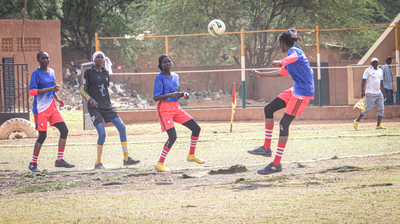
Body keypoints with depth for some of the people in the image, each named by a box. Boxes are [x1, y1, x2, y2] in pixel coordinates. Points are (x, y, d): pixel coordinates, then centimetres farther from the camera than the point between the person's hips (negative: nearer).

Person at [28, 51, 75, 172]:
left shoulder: (51, 72, 12)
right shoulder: (36, 74, -10)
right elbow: (31, 91, -20)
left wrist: (57, 99, 10)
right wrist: (50, 89, -25)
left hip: (52, 107, 7)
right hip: (40, 109, -7)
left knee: (64, 130, -2)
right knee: (42, 136, -6)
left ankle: (60, 160, 4)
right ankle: (33, 164, 8)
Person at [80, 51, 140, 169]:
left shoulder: (105, 73, 11)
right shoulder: (89, 72, -3)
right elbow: (82, 89, -3)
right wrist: (90, 99, -17)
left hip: (107, 106, 5)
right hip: (95, 107, -5)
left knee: (122, 127, -6)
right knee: (102, 134, -16)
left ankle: (126, 158, 0)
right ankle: (98, 163, 1)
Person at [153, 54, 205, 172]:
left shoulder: (175, 76, 12)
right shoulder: (160, 78, -11)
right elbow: (155, 97, -16)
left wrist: (183, 95, -1)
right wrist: (170, 95, -28)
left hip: (176, 108, 8)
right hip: (164, 108, -8)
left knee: (196, 128, 4)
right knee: (172, 136, -21)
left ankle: (191, 155, 21)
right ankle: (160, 164, -10)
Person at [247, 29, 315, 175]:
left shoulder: (294, 51, -10)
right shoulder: (293, 52, 21)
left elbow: (293, 58, -37)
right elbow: (281, 73, 34)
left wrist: (280, 62, -56)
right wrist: (261, 74, 41)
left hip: (303, 92, -10)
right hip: (295, 90, 10)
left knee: (284, 124, -12)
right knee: (269, 109, 11)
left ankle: (276, 164, -9)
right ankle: (266, 148, 13)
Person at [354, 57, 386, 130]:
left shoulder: (380, 71, 16)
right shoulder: (368, 70, -4)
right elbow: (363, 81, -7)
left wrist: (383, 93, 23)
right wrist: (362, 91, -17)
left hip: (378, 93, 7)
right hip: (370, 93, -7)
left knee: (381, 109, -2)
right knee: (368, 109, -8)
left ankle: (378, 125, 0)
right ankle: (357, 121, 7)